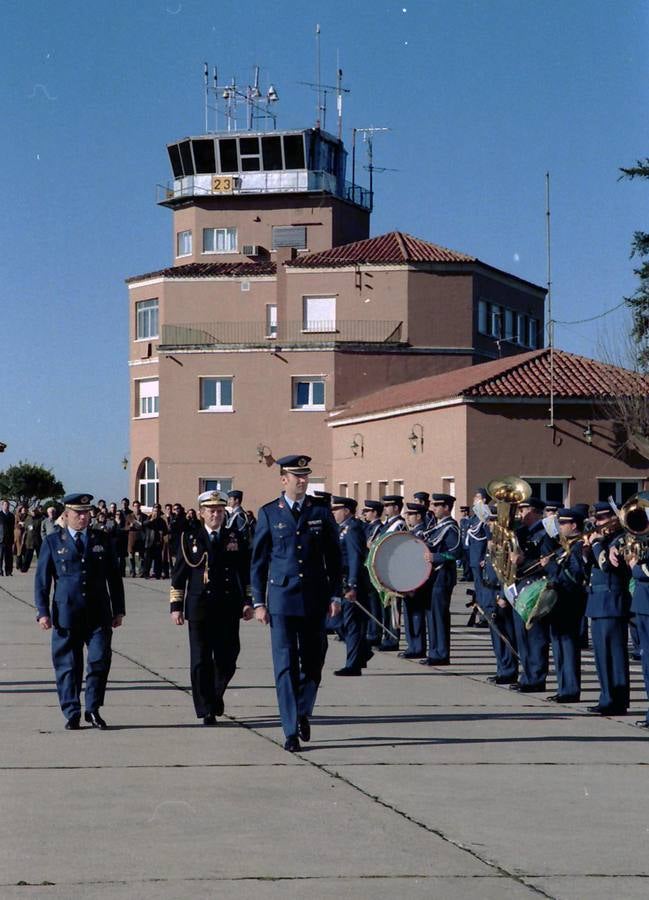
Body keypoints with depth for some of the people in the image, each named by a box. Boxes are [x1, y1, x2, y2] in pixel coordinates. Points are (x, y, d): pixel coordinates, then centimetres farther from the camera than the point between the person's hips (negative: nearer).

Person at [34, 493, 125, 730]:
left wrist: (118, 610, 9)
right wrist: (43, 611, -5)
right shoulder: (52, 542, 5)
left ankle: (93, 710, 12)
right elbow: (42, 579, 4)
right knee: (67, 666, 2)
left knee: (100, 661, -4)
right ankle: (72, 714, 13)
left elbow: (114, 577, 13)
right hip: (66, 615, -1)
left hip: (98, 614, 1)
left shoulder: (102, 540, 11)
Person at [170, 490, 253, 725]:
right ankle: (206, 710, 6)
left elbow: (245, 573, 11)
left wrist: (248, 602, 4)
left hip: (229, 608, 1)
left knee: (227, 660, 4)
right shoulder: (190, 538, 5)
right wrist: (176, 606, 0)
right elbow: (178, 575, 5)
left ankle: (216, 694, 31)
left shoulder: (235, 537, 9)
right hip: (199, 608, -1)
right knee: (201, 661, -1)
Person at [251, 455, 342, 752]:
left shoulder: (321, 512, 6)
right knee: (285, 666, -4)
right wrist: (258, 602, 0)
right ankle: (291, 731, 0)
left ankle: (303, 713, 31)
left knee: (313, 662, 8)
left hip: (315, 600, 2)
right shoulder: (268, 513, 3)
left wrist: (335, 595, 3)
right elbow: (258, 560, 5)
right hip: (282, 600, -2)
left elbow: (334, 557, 10)